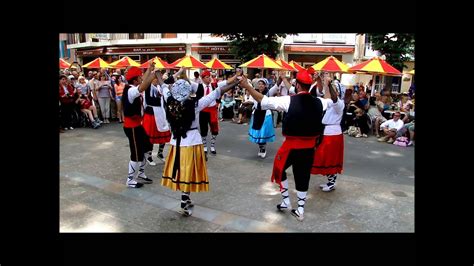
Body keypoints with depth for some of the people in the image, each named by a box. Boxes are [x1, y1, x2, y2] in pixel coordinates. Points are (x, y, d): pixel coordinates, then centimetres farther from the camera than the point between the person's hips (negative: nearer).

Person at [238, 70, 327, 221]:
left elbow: (262, 100, -13)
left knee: (279, 170, 20)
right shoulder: (318, 102, -1)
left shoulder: (289, 101, -15)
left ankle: (286, 202, 24)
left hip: (292, 144, -4)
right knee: (303, 176, 16)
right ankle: (300, 210, 26)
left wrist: (246, 86, -5)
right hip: (310, 145, 5)